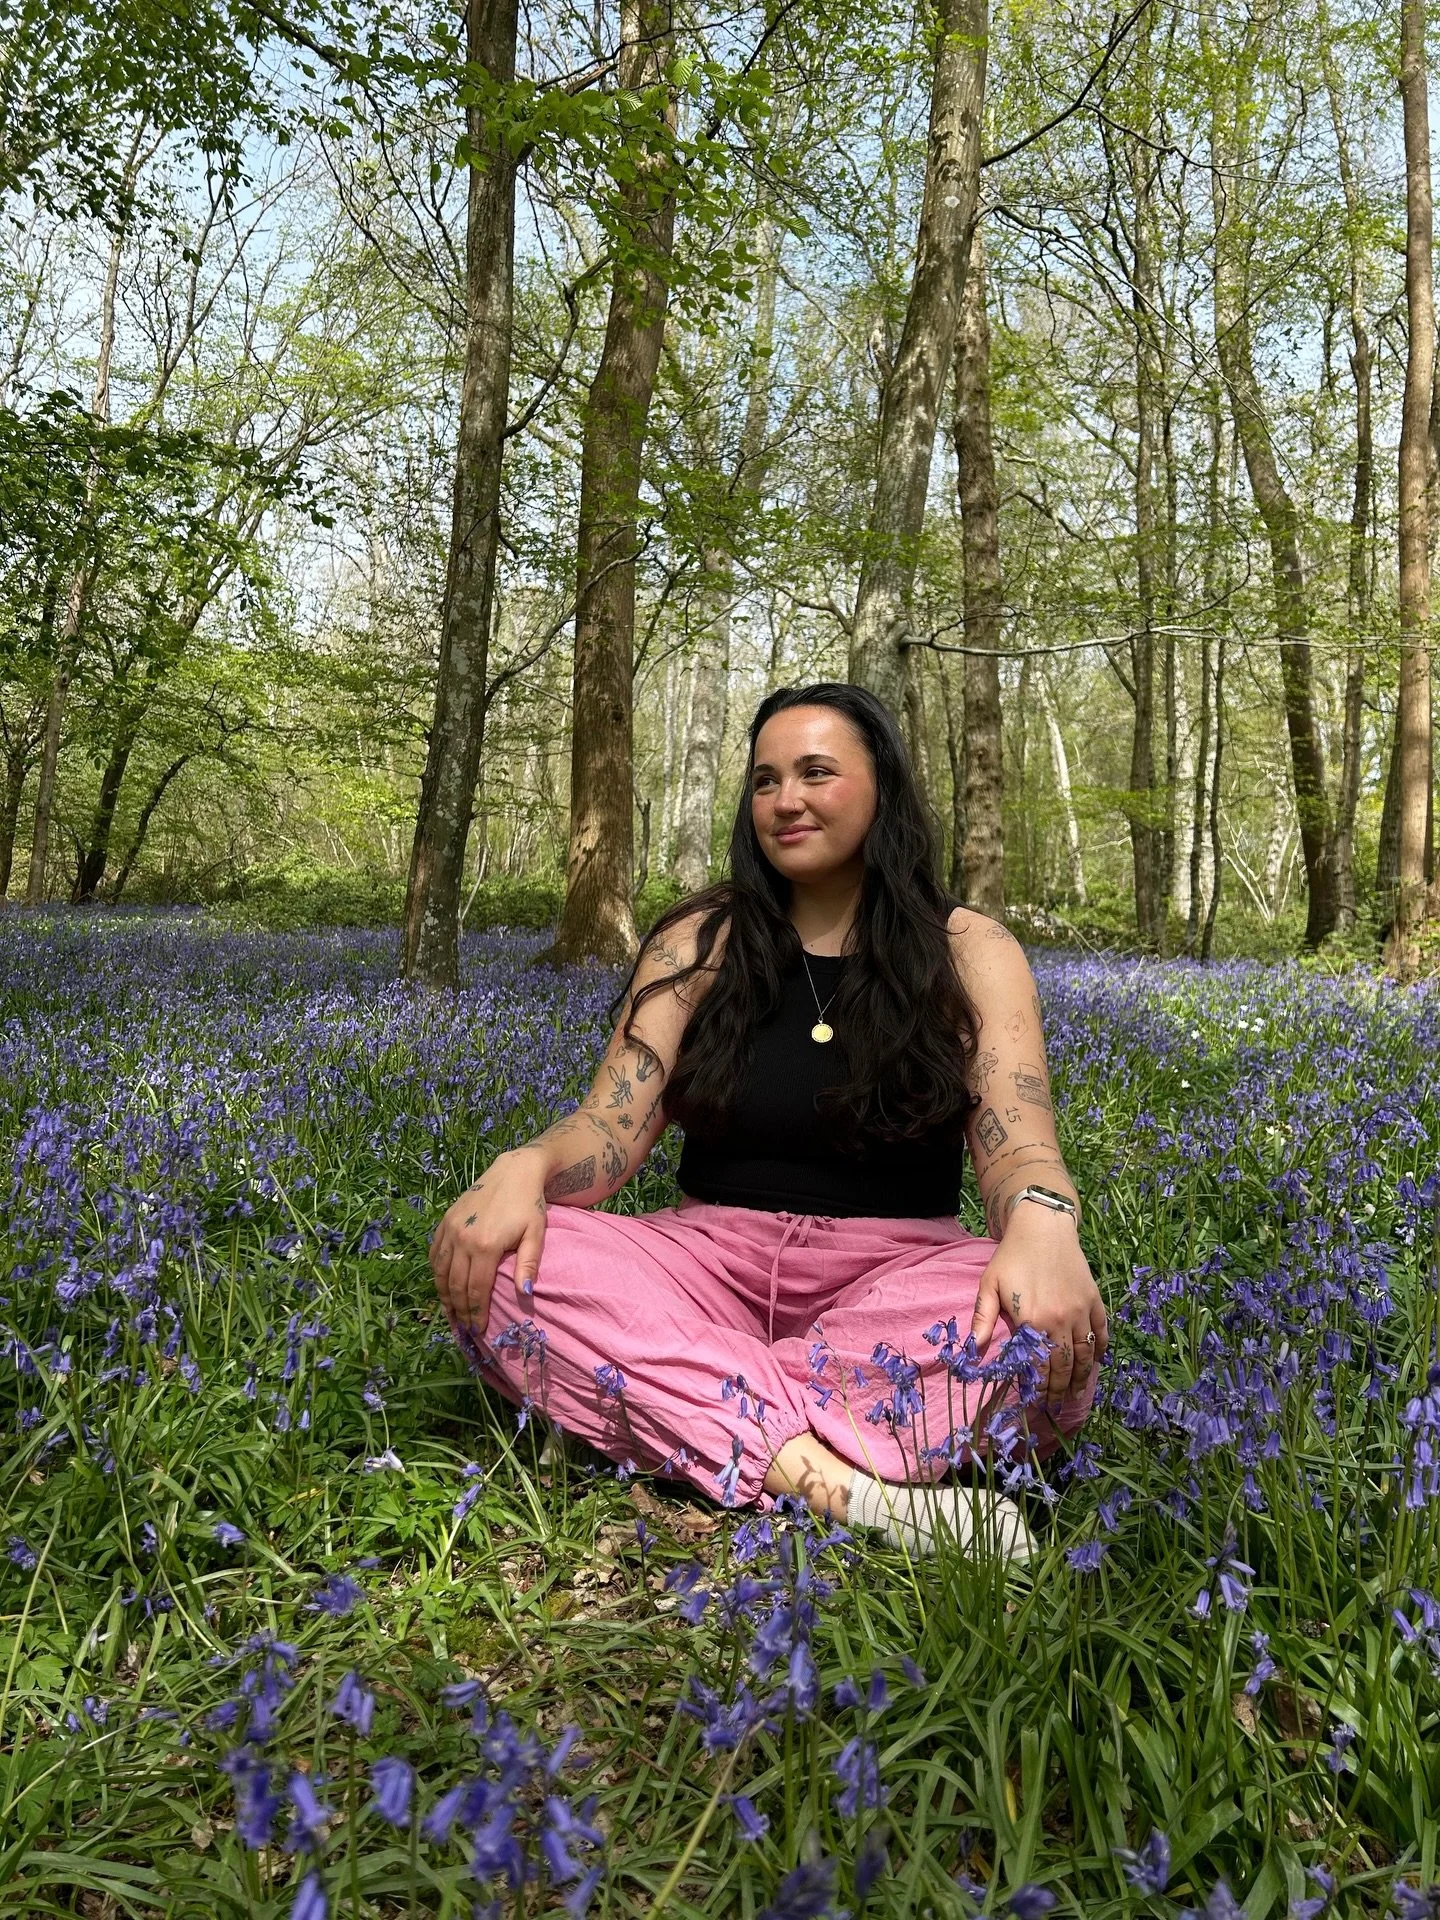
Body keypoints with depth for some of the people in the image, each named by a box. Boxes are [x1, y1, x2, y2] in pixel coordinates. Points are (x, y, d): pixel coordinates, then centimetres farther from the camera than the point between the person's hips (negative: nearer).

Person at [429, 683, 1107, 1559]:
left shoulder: (970, 953, 1)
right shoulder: (699, 944, 5)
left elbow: (1018, 1140, -12)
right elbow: (611, 1127, -3)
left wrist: (1043, 1224, -36)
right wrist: (524, 1166, -27)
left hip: (893, 1275, -1)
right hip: (714, 1261, 2)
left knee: (1047, 1321, -34)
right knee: (495, 1258, -26)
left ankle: (680, 1409, -29)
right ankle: (840, 1486, -36)